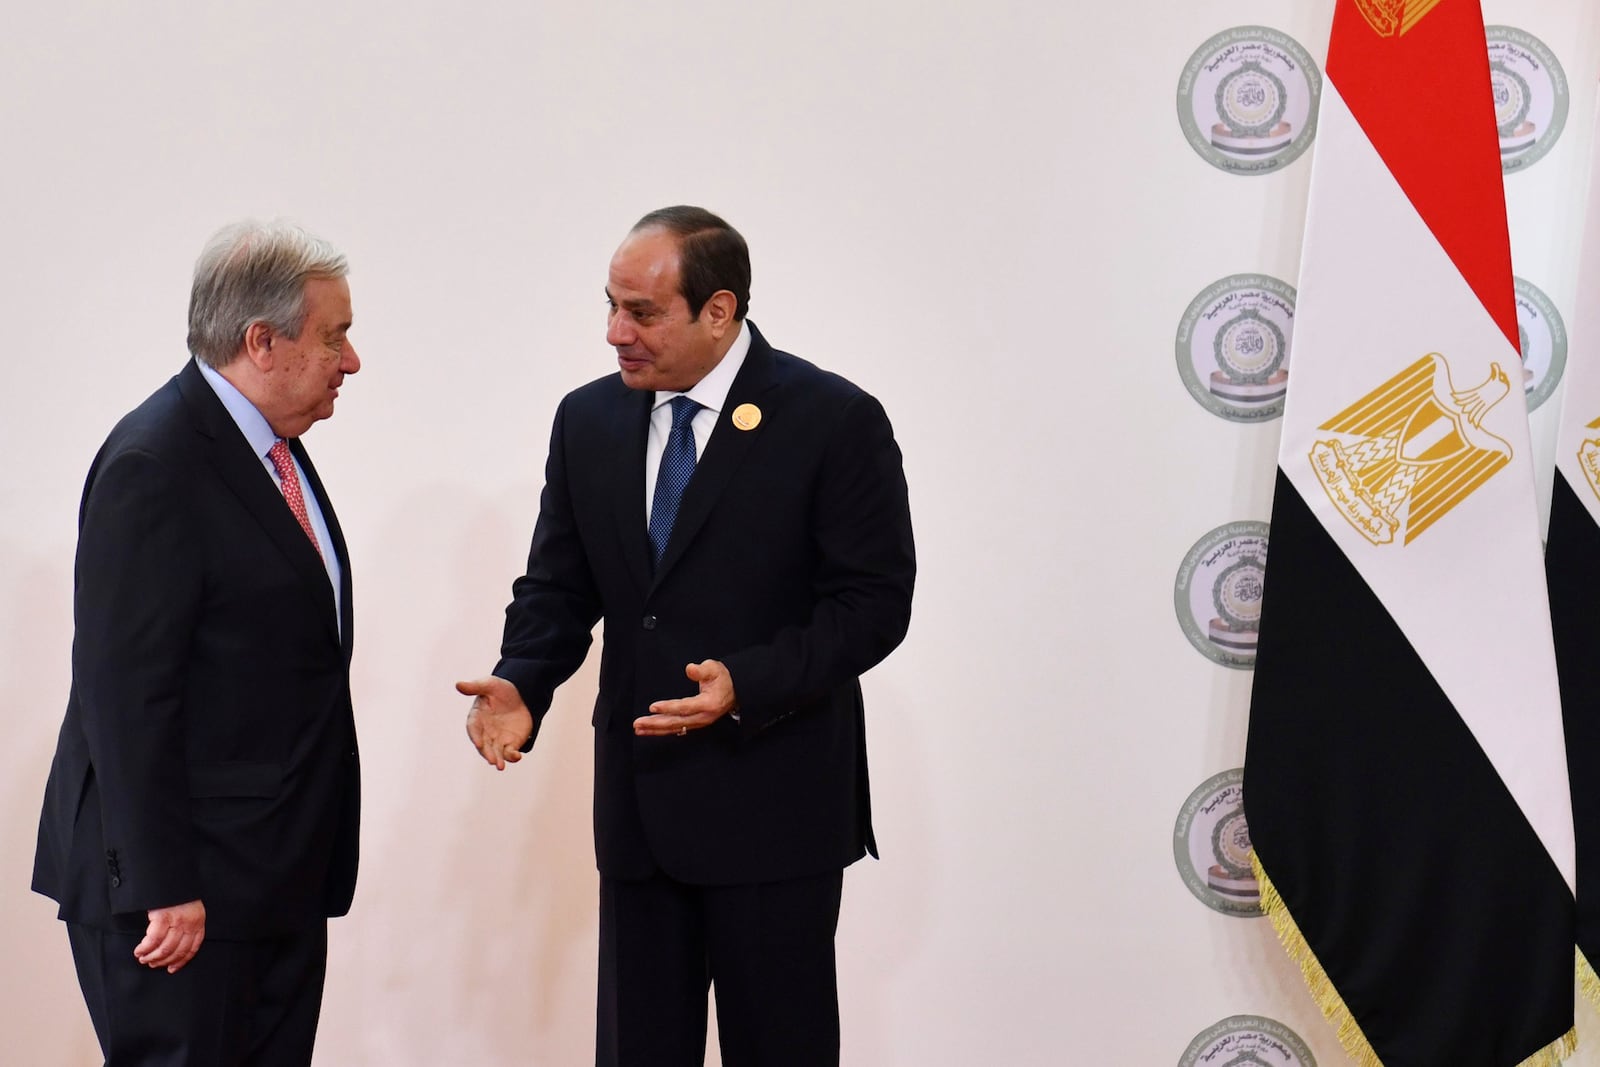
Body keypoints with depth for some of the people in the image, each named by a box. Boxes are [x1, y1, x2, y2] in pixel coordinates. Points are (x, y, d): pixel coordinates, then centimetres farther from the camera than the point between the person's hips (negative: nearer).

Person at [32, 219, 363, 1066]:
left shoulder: (272, 448, 12)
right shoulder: (154, 464, -17)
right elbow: (125, 694, -20)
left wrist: (318, 859, 17)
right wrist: (163, 889, -21)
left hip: (281, 879, 9)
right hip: (186, 885, -9)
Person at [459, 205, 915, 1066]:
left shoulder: (834, 422, -9)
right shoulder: (588, 421, 7)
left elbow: (873, 602, -12)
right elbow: (558, 587, 11)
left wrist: (746, 683, -25)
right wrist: (521, 684, -10)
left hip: (772, 808, -5)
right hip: (637, 800, 5)